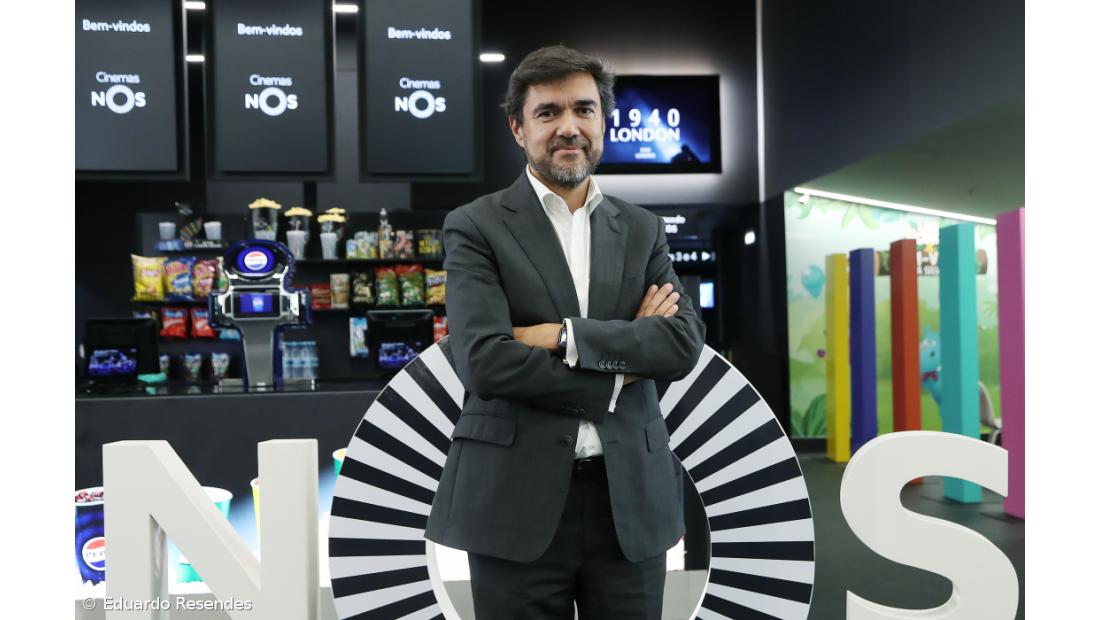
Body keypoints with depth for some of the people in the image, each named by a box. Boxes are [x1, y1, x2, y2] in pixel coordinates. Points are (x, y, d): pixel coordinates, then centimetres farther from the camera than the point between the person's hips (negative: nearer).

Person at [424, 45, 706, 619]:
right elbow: (484, 361, -14)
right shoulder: (475, 227, -1)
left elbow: (684, 344, -4)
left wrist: (564, 336, -15)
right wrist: (618, 368, -8)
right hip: (518, 501, -3)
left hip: (631, 497, 3)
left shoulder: (642, 229, 10)